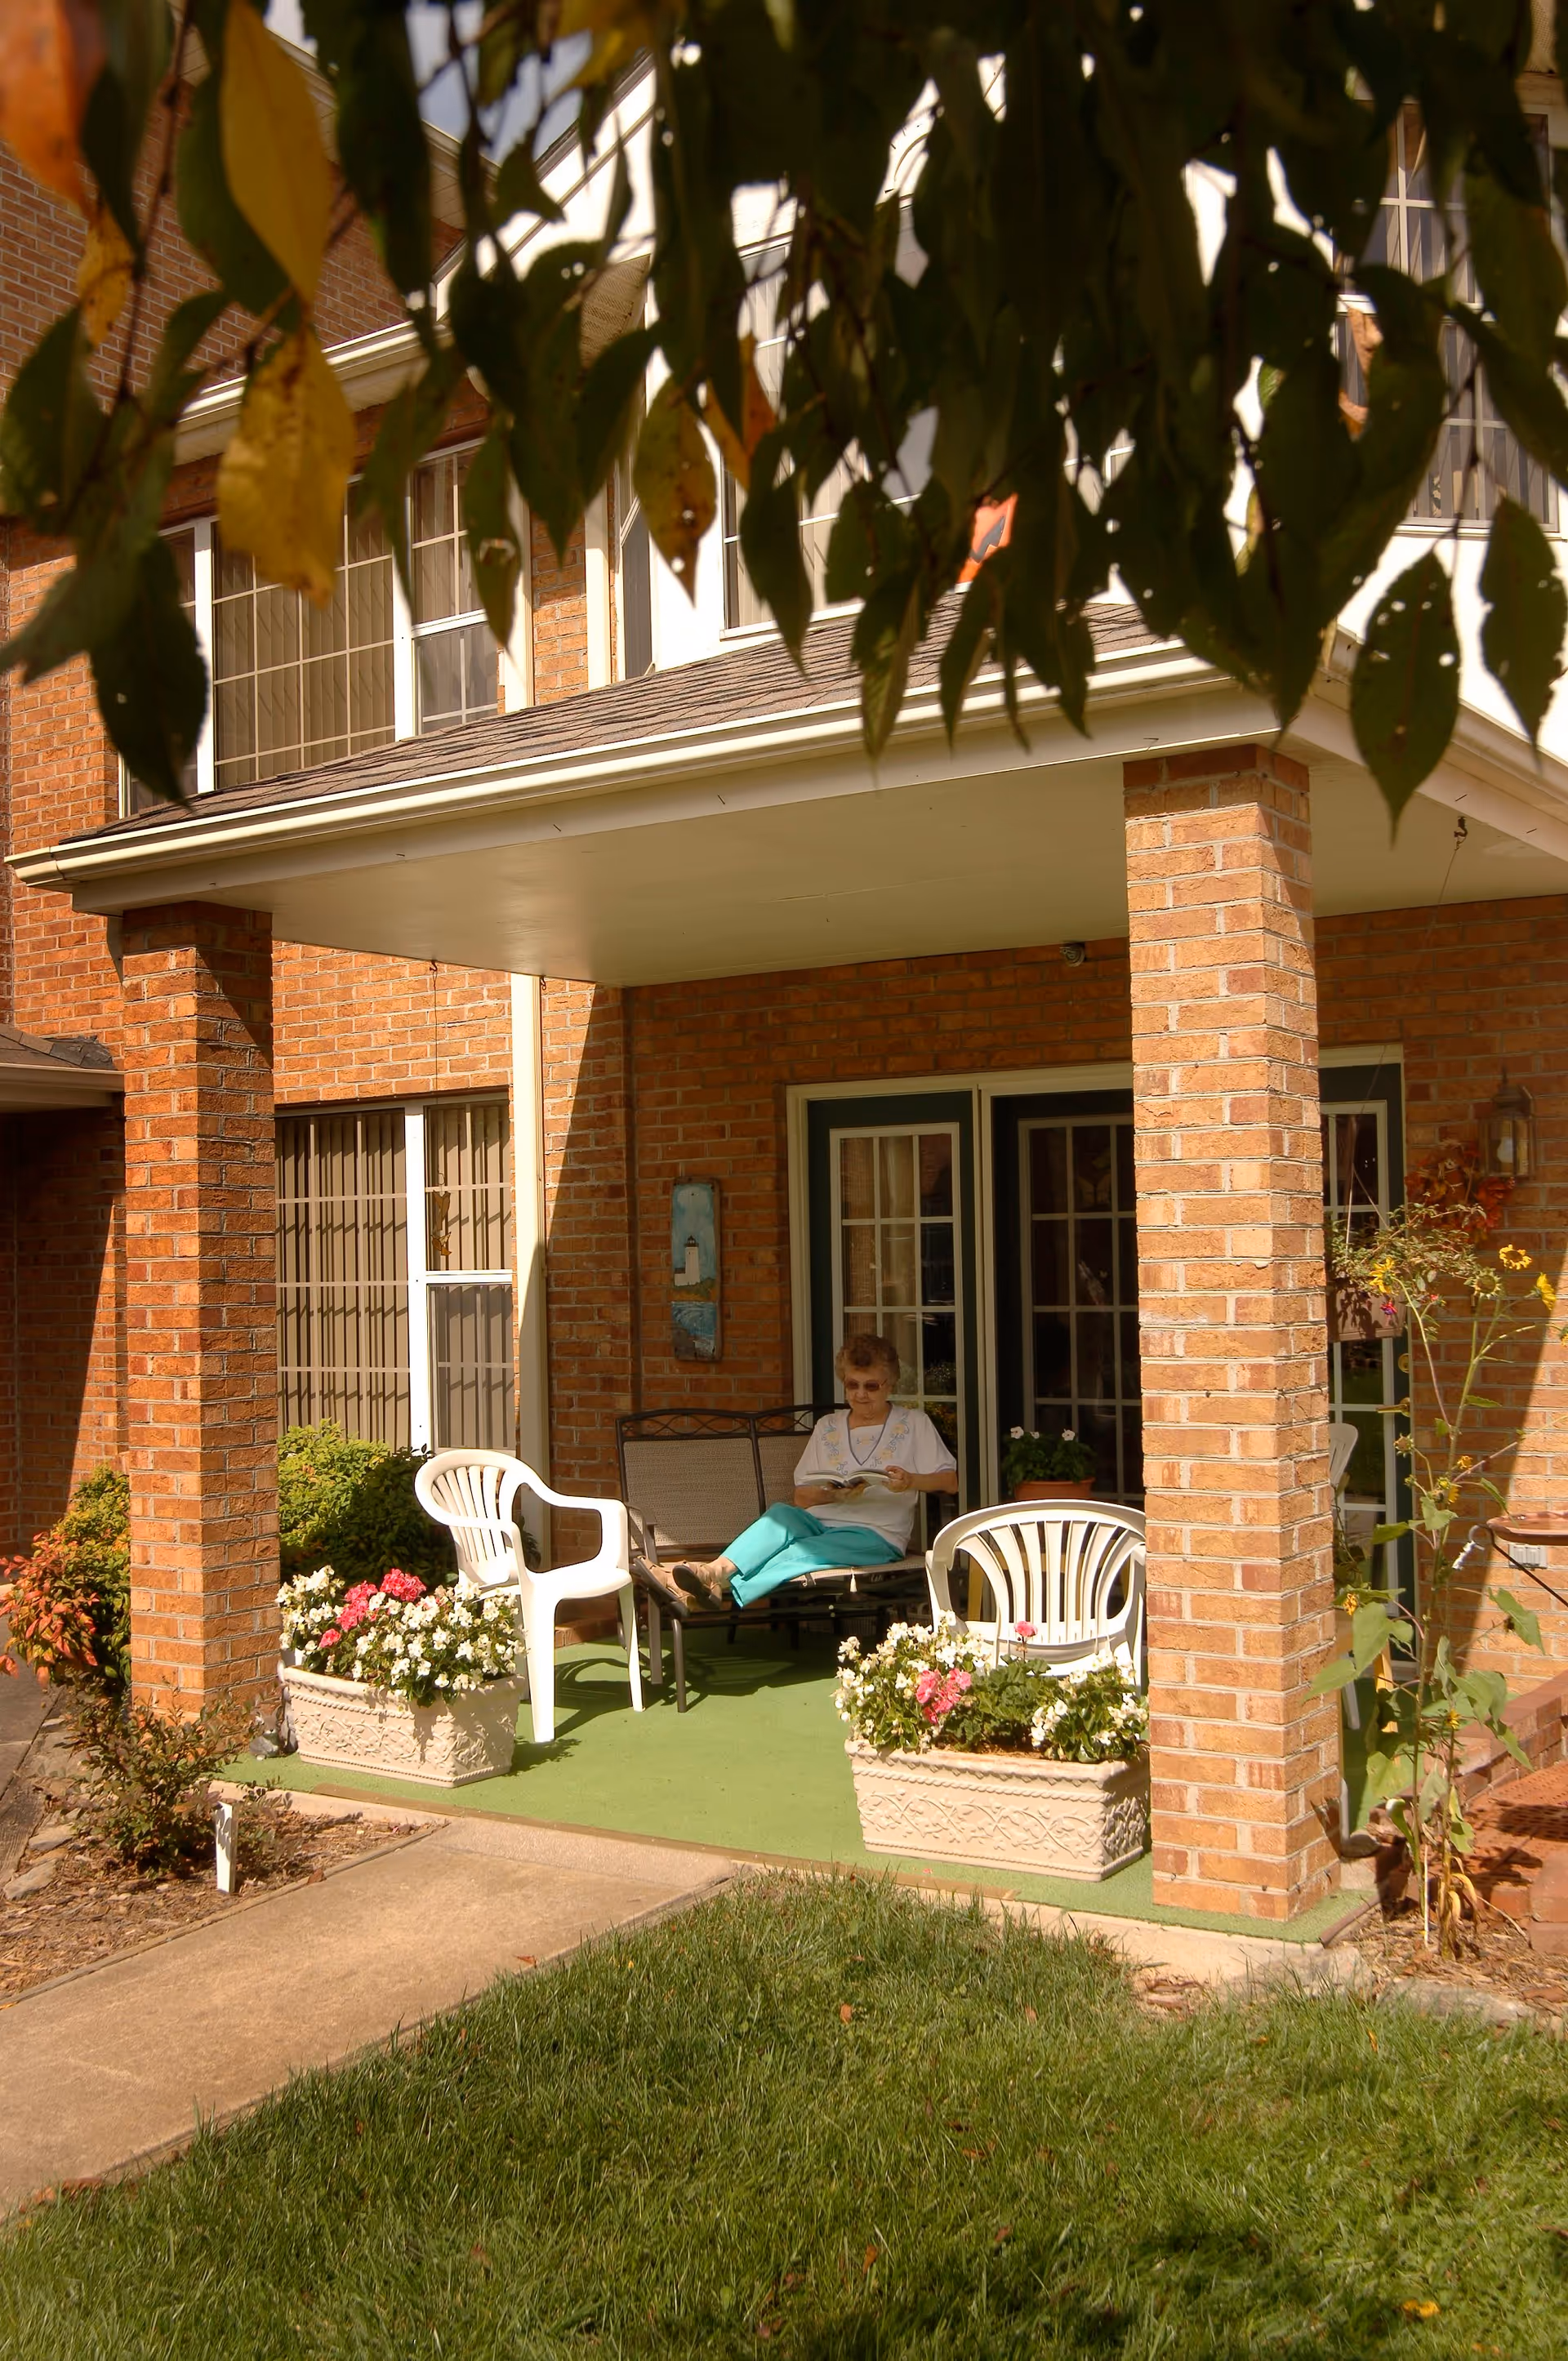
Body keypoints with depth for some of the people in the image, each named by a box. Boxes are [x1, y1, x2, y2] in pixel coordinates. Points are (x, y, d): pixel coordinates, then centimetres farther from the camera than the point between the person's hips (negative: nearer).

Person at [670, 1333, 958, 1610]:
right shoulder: (827, 1427, 19)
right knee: (782, 1512, -33)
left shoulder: (914, 1424, 10)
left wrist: (911, 1481, -17)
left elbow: (950, 1481, 3)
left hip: (876, 1536, -4)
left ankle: (724, 1591, -53)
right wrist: (831, 1494, -9)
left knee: (798, 1554, -35)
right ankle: (718, 1571, -52)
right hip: (821, 1522, 4)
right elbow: (801, 1497, 14)